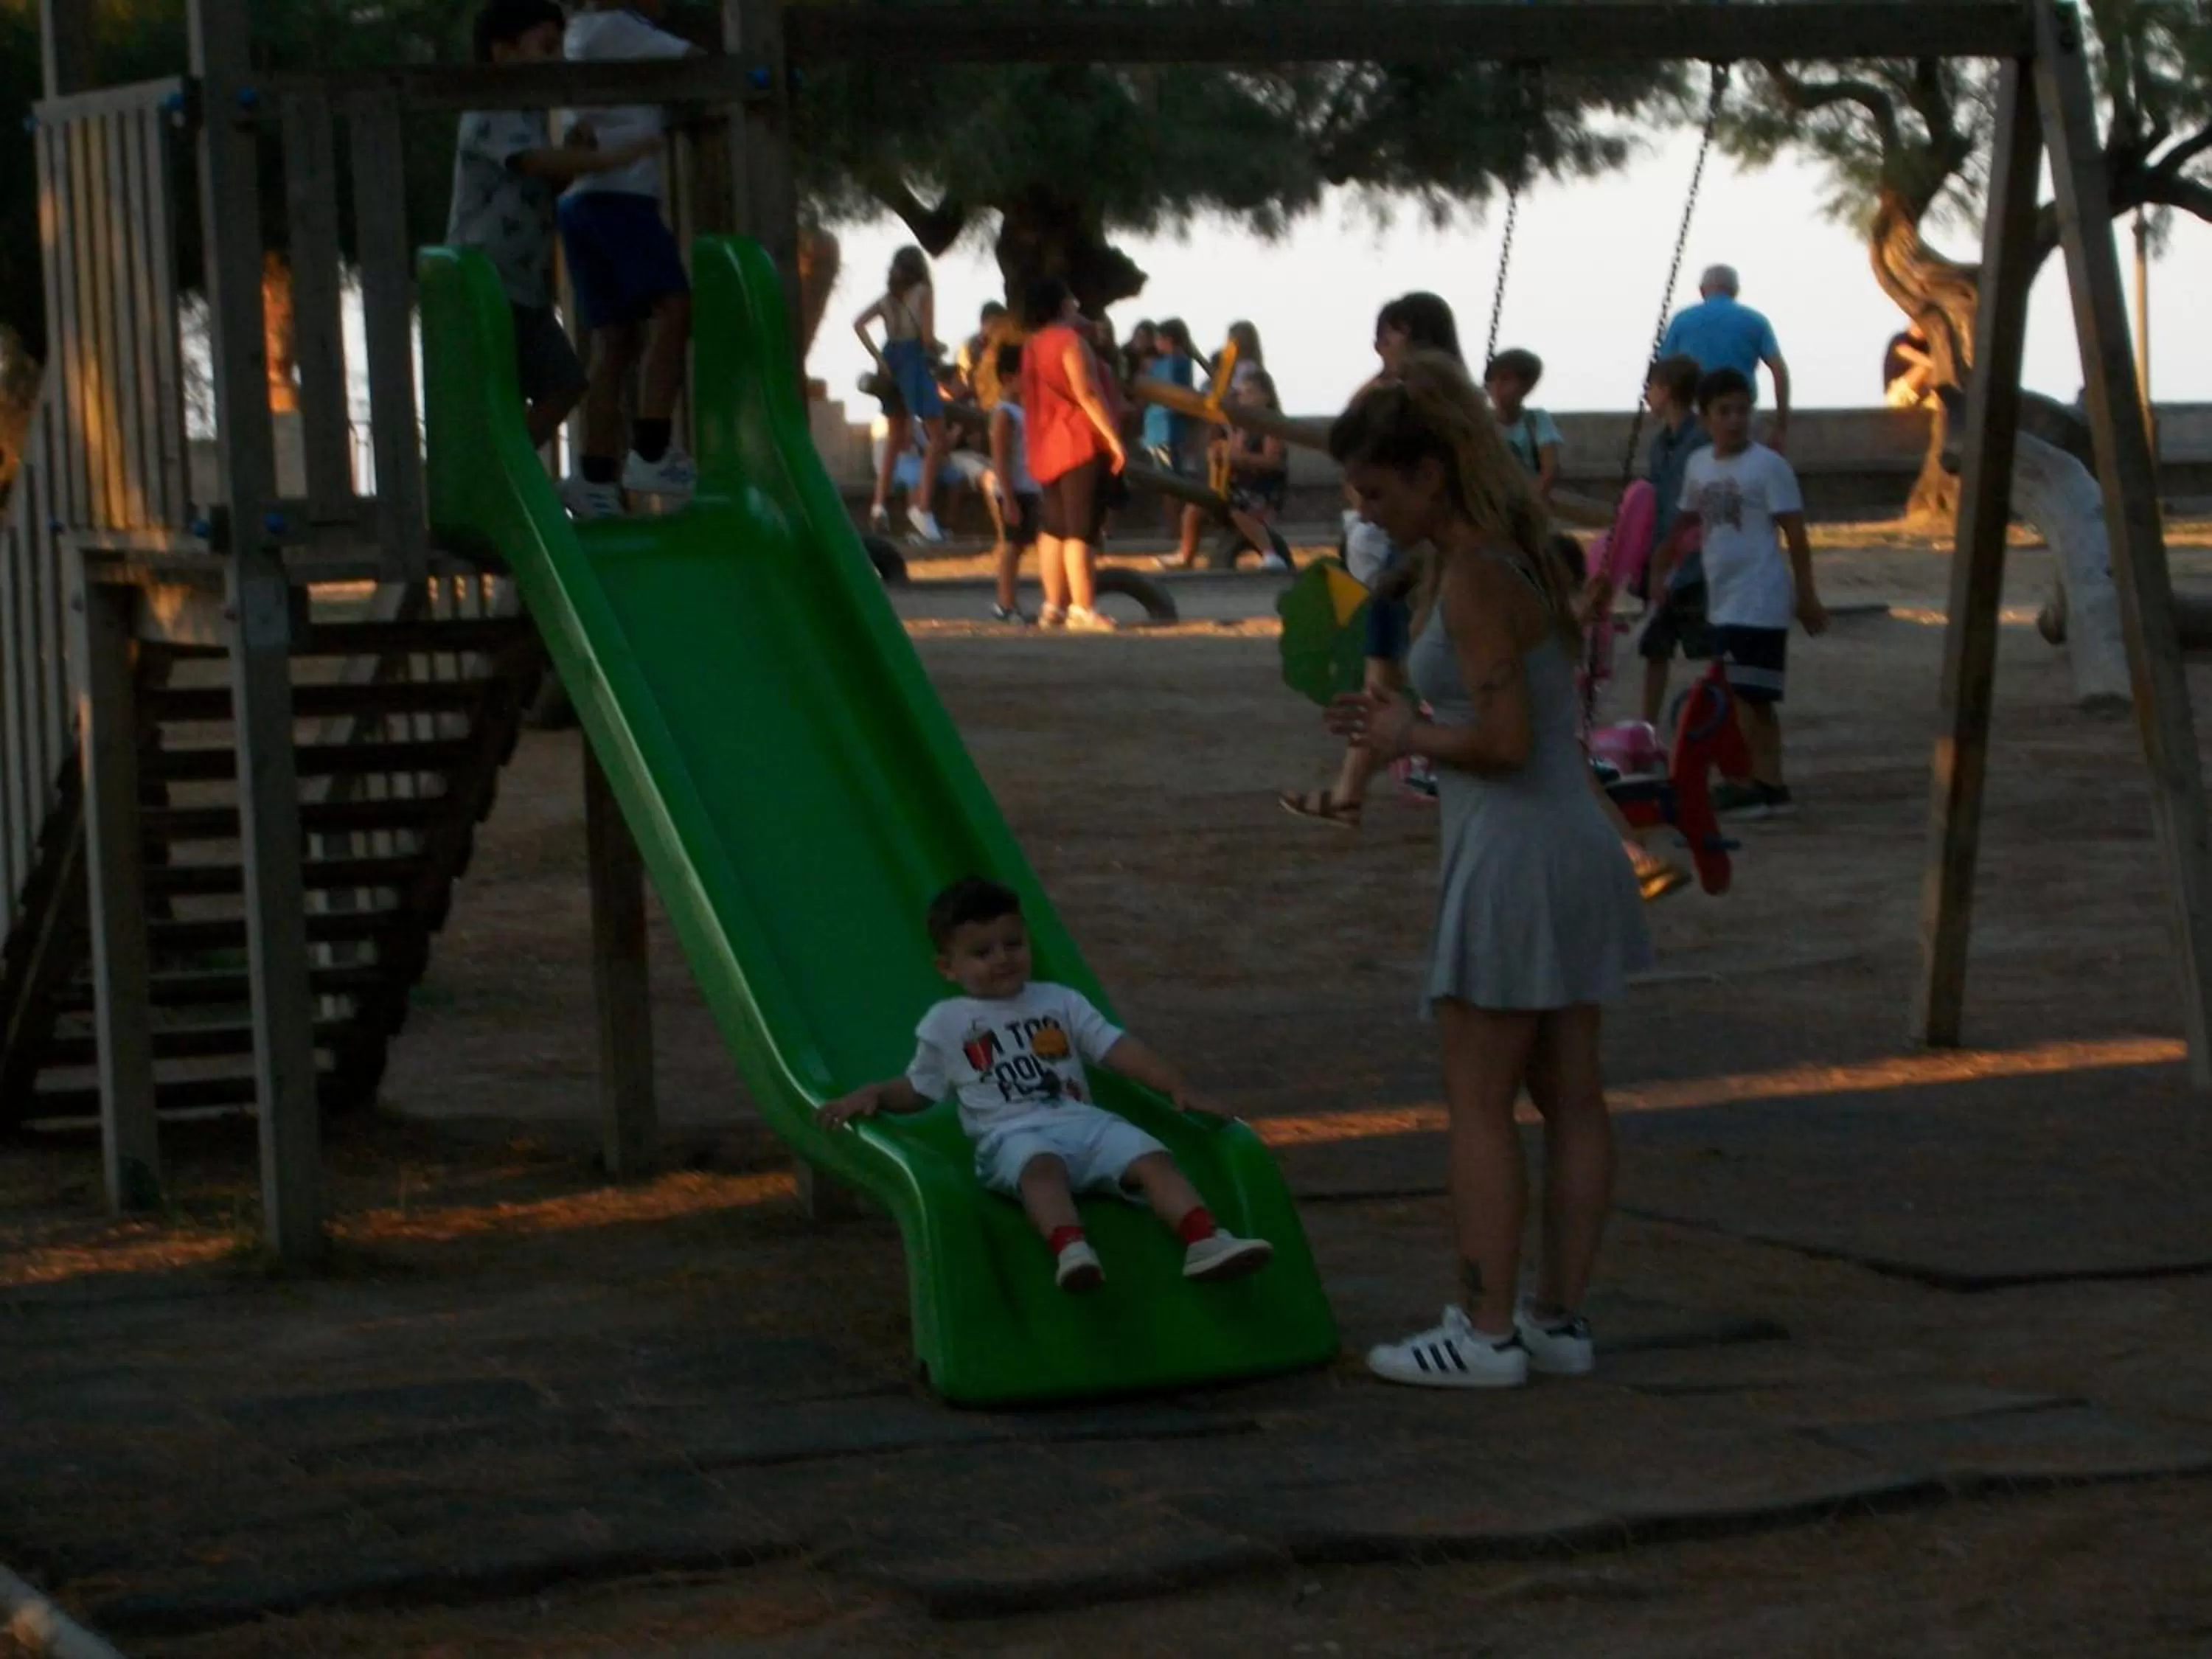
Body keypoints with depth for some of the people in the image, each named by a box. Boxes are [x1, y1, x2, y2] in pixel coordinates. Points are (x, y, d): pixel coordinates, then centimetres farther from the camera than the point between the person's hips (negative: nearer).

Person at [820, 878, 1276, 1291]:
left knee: (1154, 1158, -24)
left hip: (1083, 1120, 4)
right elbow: (918, 1090, 26)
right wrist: (873, 1095, 5)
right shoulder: (945, 1023, 19)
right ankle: (1070, 1248, -66)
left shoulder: (1060, 1002, 23)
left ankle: (1204, 1240, -43)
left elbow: (1118, 1049, 16)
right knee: (1042, 1167, -41)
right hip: (1012, 1133, -4)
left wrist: (1175, 1085, 3)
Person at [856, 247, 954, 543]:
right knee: (937, 438, -5)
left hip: (891, 363, 6)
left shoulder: (888, 298, 13)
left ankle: (880, 502, 8)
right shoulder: (923, 293, -3)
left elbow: (858, 324, 2)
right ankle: (922, 505, -20)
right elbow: (928, 337, -11)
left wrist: (878, 357, -2)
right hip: (917, 361, -6)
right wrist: (937, 348, 10)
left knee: (897, 438, 18)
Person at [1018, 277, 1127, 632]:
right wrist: (1114, 438, -18)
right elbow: (1088, 394, -18)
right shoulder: (1070, 340, -10)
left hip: (1046, 448, 9)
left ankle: (1054, 606, 13)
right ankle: (1083, 610, -15)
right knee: (1081, 531, -11)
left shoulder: (1033, 346, 15)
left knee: (1053, 529, 13)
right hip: (1081, 445, -9)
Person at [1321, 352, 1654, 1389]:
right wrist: (1403, 722, 12)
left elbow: (1504, 738, -22)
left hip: (1513, 855, -10)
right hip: (1575, 840, 10)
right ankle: (1559, 1317, 18)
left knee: (1480, 1102, -2)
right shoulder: (1516, 556, 12)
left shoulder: (1473, 577, -16)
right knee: (1570, 1098, 11)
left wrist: (1408, 737, -6)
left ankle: (1487, 1330, 2)